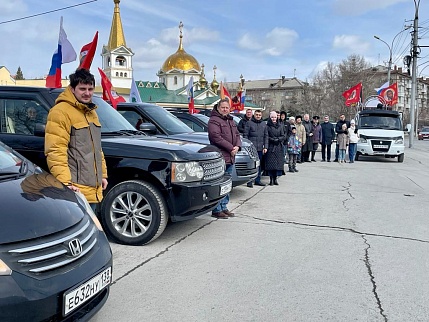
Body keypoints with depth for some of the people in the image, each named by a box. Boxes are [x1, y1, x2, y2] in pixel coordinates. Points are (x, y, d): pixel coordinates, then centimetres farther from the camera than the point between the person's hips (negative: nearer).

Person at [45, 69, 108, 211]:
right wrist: (65, 182, -25)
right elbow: (55, 151, -19)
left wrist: (103, 174, 21)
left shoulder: (91, 112, 18)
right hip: (75, 189, -9)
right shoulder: (60, 112, -12)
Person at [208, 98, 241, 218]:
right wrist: (231, 148, -16)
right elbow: (216, 137, -17)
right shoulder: (214, 120, -7)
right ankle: (217, 210, -1)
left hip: (230, 158, 9)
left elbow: (237, 135, 20)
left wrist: (237, 147, 0)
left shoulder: (231, 121, 21)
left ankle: (223, 207, 23)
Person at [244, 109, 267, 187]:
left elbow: (265, 136, 14)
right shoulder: (249, 123, -1)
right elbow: (245, 135, -3)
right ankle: (249, 181, 1)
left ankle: (257, 180, 20)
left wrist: (265, 147, 7)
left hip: (260, 148, 5)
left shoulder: (264, 124, 13)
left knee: (259, 165, 11)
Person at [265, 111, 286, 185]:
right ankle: (271, 179, 0)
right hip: (270, 147, -3)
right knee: (270, 162, -6)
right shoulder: (267, 126, 1)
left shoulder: (280, 126, 12)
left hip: (278, 147, 3)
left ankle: (275, 179, 8)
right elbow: (266, 137, -6)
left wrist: (277, 139, -10)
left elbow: (283, 136, 7)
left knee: (278, 162, 1)